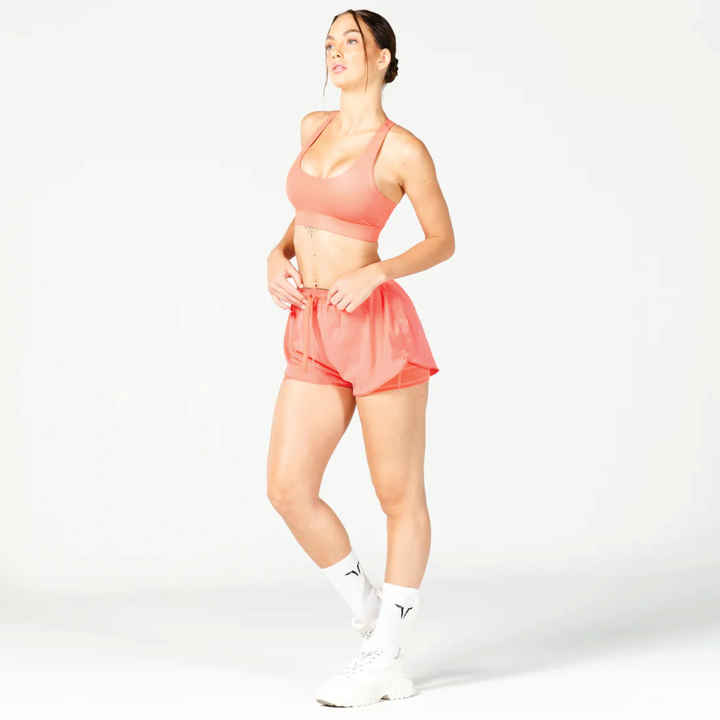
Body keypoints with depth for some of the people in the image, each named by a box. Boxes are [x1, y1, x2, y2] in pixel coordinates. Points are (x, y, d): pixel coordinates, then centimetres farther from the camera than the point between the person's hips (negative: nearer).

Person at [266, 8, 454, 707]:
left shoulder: (402, 149, -7)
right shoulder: (314, 127, 12)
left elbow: (443, 241, -1)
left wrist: (374, 274, -16)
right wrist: (277, 256, 6)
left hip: (378, 328, -6)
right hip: (312, 336, 6)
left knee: (399, 496, 4)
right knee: (288, 489, -1)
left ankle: (381, 660, 14)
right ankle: (371, 617, 19)